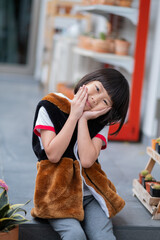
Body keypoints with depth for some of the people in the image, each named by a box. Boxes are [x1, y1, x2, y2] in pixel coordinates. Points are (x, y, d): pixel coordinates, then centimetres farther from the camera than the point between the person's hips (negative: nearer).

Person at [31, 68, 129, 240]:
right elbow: (53, 155, -13)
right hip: (58, 192, -3)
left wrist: (83, 119, -11)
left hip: (90, 193, 3)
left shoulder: (100, 121, 4)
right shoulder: (50, 107, -4)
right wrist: (74, 115, -13)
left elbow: (87, 160, -11)